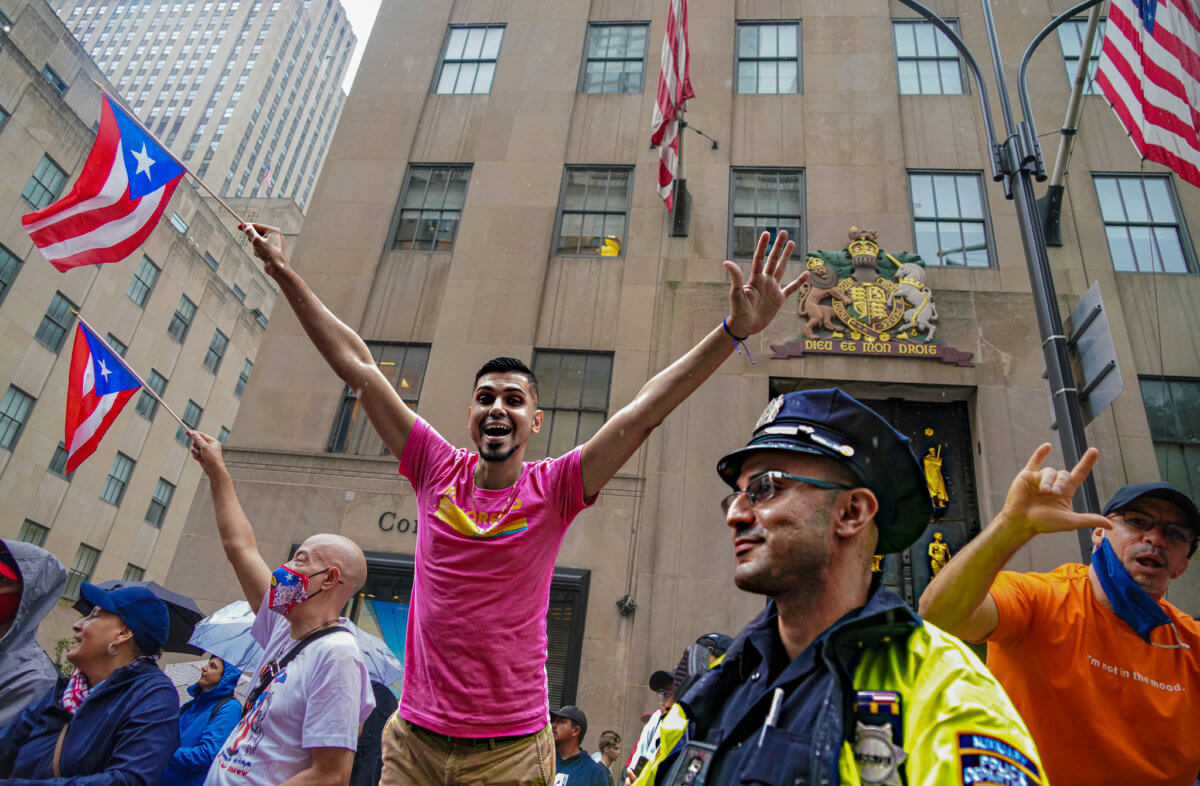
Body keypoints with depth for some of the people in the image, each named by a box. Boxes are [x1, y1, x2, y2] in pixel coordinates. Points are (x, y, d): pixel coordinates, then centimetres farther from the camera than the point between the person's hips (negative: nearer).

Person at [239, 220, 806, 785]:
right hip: (414, 739, 2)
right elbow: (357, 366, -1)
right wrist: (284, 273, 4)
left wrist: (734, 331, -24)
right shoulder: (436, 470, -3)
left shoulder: (553, 488, -8)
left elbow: (643, 411, -17)